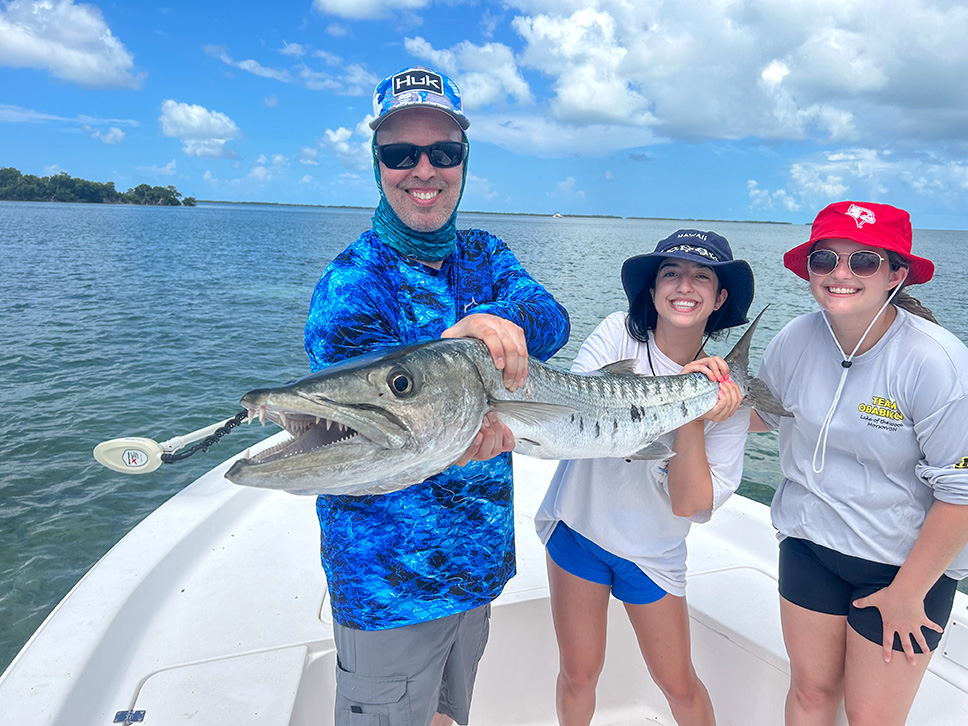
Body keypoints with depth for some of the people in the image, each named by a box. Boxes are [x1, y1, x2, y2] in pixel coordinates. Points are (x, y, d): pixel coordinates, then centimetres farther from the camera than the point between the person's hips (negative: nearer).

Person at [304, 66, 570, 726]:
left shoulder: (485, 256, 3)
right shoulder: (352, 285, -15)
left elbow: (552, 319, -16)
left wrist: (503, 320, -38)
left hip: (480, 564, 6)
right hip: (389, 585, -5)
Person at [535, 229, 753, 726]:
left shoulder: (726, 387, -12)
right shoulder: (618, 334, -13)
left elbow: (688, 505, -17)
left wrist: (693, 417, -29)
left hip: (653, 551, 1)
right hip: (579, 525, 0)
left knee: (679, 686, 14)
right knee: (579, 675, 11)